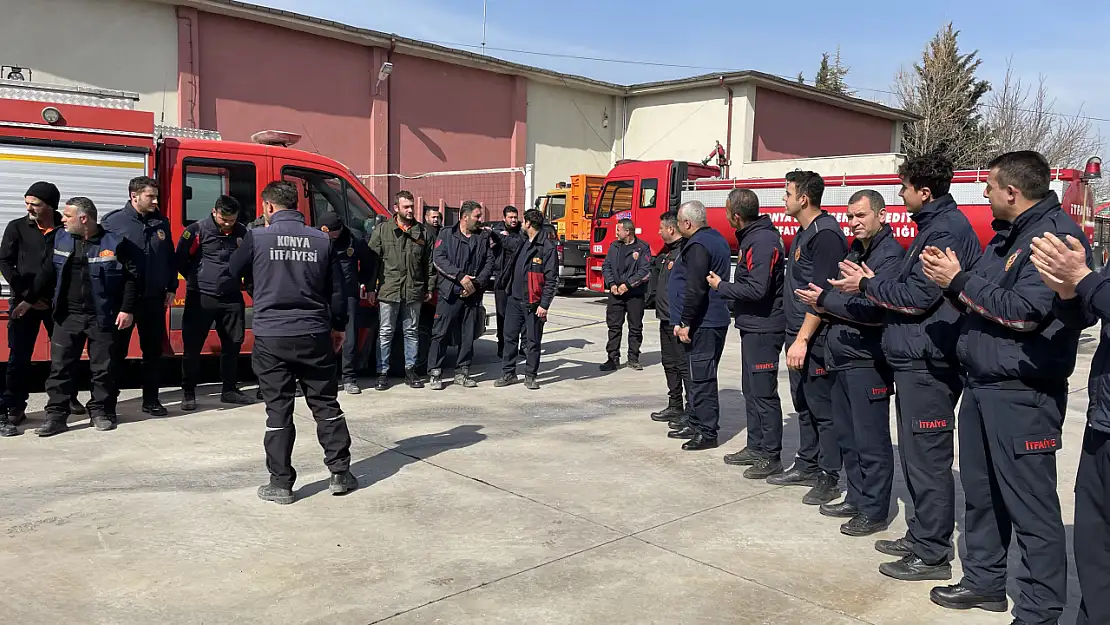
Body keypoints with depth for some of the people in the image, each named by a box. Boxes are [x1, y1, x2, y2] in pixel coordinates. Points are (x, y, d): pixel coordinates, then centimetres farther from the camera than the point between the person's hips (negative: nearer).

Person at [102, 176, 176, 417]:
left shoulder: (161, 223, 8)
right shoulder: (114, 221, -6)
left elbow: (170, 258, 14)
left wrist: (171, 288, 9)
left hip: (155, 298, 4)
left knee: (154, 350, 10)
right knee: (116, 351, 3)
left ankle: (151, 399, 20)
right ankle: (108, 402, 11)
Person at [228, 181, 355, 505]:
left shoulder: (257, 237, -4)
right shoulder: (322, 240, 1)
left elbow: (233, 273, 11)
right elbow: (337, 290, 7)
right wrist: (338, 326, 20)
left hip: (271, 336, -2)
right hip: (314, 335, 2)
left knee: (278, 410, 5)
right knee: (326, 405, 12)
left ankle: (281, 483, 10)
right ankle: (340, 474, 16)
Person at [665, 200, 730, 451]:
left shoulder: (698, 246, -16)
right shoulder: (716, 239, 17)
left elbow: (695, 289, -25)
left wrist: (685, 322, -18)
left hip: (701, 324, -11)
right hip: (714, 320, 11)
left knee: (702, 378, -6)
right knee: (699, 376, 17)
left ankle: (707, 432, -1)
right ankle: (697, 425, 26)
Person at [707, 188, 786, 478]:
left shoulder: (764, 241, -20)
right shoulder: (751, 237, 12)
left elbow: (757, 289, -26)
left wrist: (721, 286, -15)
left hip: (763, 329, -11)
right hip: (752, 327, 11)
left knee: (764, 393, -4)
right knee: (751, 390, 17)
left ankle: (771, 457, 4)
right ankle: (755, 447, 28)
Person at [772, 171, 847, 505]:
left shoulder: (825, 234, -16)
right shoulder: (804, 233, 15)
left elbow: (821, 294, -21)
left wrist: (803, 339, -23)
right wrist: (795, 337, 18)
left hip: (814, 339, -10)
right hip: (798, 335, 10)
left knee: (823, 408, -2)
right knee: (803, 405, 17)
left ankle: (829, 477, 6)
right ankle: (807, 465, 27)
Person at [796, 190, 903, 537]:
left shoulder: (890, 255, -13)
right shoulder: (856, 251, 17)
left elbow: (875, 309, -22)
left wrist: (826, 301, -12)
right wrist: (827, 305, -5)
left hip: (868, 361, -9)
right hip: (842, 357, 9)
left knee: (870, 440, -1)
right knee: (847, 434, 16)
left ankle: (874, 511, 9)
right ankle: (857, 499, 28)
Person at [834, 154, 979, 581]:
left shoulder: (948, 229, -14)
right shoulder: (936, 225, 17)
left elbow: (918, 296, -19)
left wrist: (868, 285, -8)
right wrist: (873, 282, 8)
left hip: (928, 364, -11)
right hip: (915, 359, 11)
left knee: (928, 458, -3)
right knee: (916, 455, 17)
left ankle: (933, 554, 6)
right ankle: (920, 536, 28)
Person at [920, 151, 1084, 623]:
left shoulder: (1056, 234, -15)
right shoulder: (1008, 235, 16)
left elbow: (1025, 312, -23)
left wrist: (959, 281, -15)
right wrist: (952, 277, 0)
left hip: (1022, 394, -10)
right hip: (982, 385, 10)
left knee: (1031, 505, -2)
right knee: (981, 491, 18)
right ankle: (985, 582, 33)